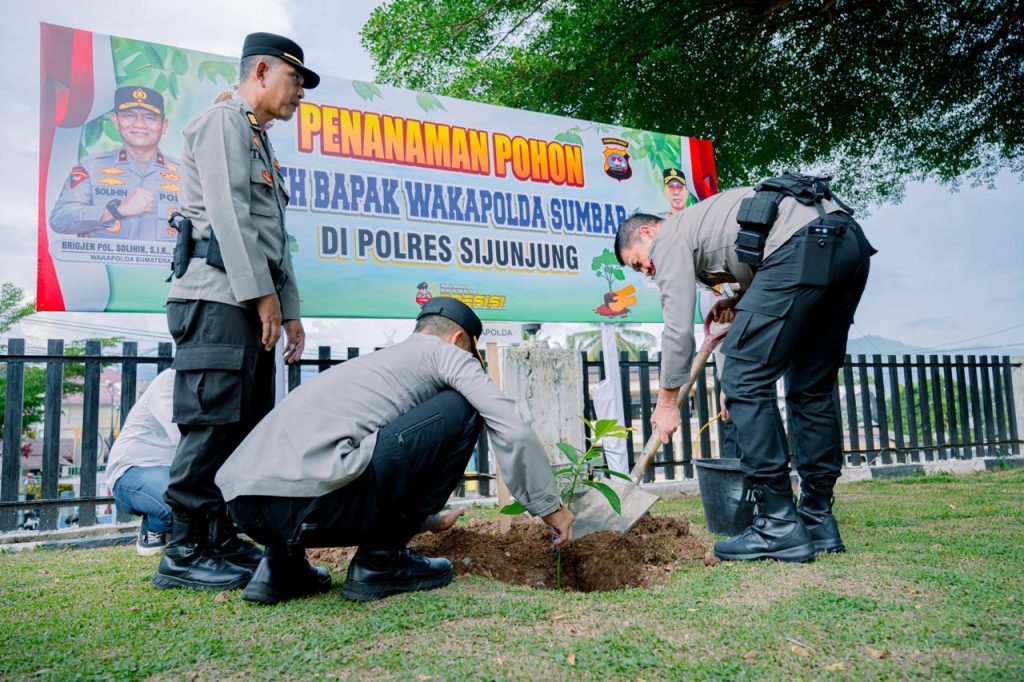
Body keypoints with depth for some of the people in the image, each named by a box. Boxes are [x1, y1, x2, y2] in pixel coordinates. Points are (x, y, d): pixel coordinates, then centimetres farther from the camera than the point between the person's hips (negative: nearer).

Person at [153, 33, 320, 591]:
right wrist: (262, 292, -17)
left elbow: (275, 237, 24)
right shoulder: (223, 121, 0)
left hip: (252, 303, 10)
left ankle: (224, 543, 13)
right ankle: (183, 555, -5)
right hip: (219, 296, -10)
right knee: (211, 425, -11)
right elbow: (228, 213, -13)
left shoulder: (260, 144, 29)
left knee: (249, 427, 7)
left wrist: (290, 309, 17)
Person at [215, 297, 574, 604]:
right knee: (463, 407, 4)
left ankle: (281, 564, 17)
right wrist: (550, 507, 17)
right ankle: (381, 561, 8)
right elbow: (515, 433, 3)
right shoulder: (444, 352, 12)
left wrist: (428, 518, 58)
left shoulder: (374, 360, 34)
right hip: (308, 502, -9)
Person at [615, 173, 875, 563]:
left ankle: (780, 527, -5)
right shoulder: (703, 220, 35)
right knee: (812, 391, 14)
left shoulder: (669, 239, 10)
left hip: (804, 246, -10)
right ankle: (818, 522, 19)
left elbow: (679, 328, 4)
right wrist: (739, 302, 23)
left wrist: (666, 403, 12)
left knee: (746, 383, -6)